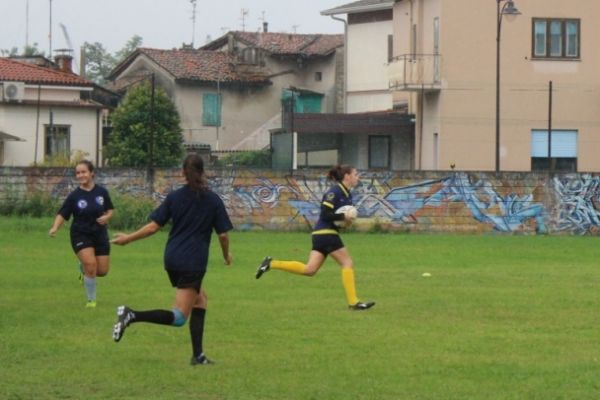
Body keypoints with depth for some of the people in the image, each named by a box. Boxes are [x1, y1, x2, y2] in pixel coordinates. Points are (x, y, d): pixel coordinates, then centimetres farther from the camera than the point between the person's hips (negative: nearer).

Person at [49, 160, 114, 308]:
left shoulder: (102, 192, -2)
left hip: (100, 234, 3)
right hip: (81, 235, -3)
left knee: (102, 271, 3)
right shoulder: (74, 196, -9)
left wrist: (107, 217, -13)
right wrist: (55, 228, -27)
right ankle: (91, 300, 1)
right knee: (91, 265, -18)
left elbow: (110, 210, 9)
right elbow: (62, 214, -9)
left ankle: (83, 267, 39)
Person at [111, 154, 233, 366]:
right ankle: (132, 316, -27)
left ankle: (198, 355, 17)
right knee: (179, 317, -5)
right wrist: (226, 255, 18)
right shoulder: (213, 200, -3)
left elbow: (153, 227, 1)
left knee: (200, 299, 23)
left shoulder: (174, 197, 5)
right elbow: (223, 234, -1)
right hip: (193, 263, -5)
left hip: (172, 260, 5)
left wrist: (128, 238, 13)